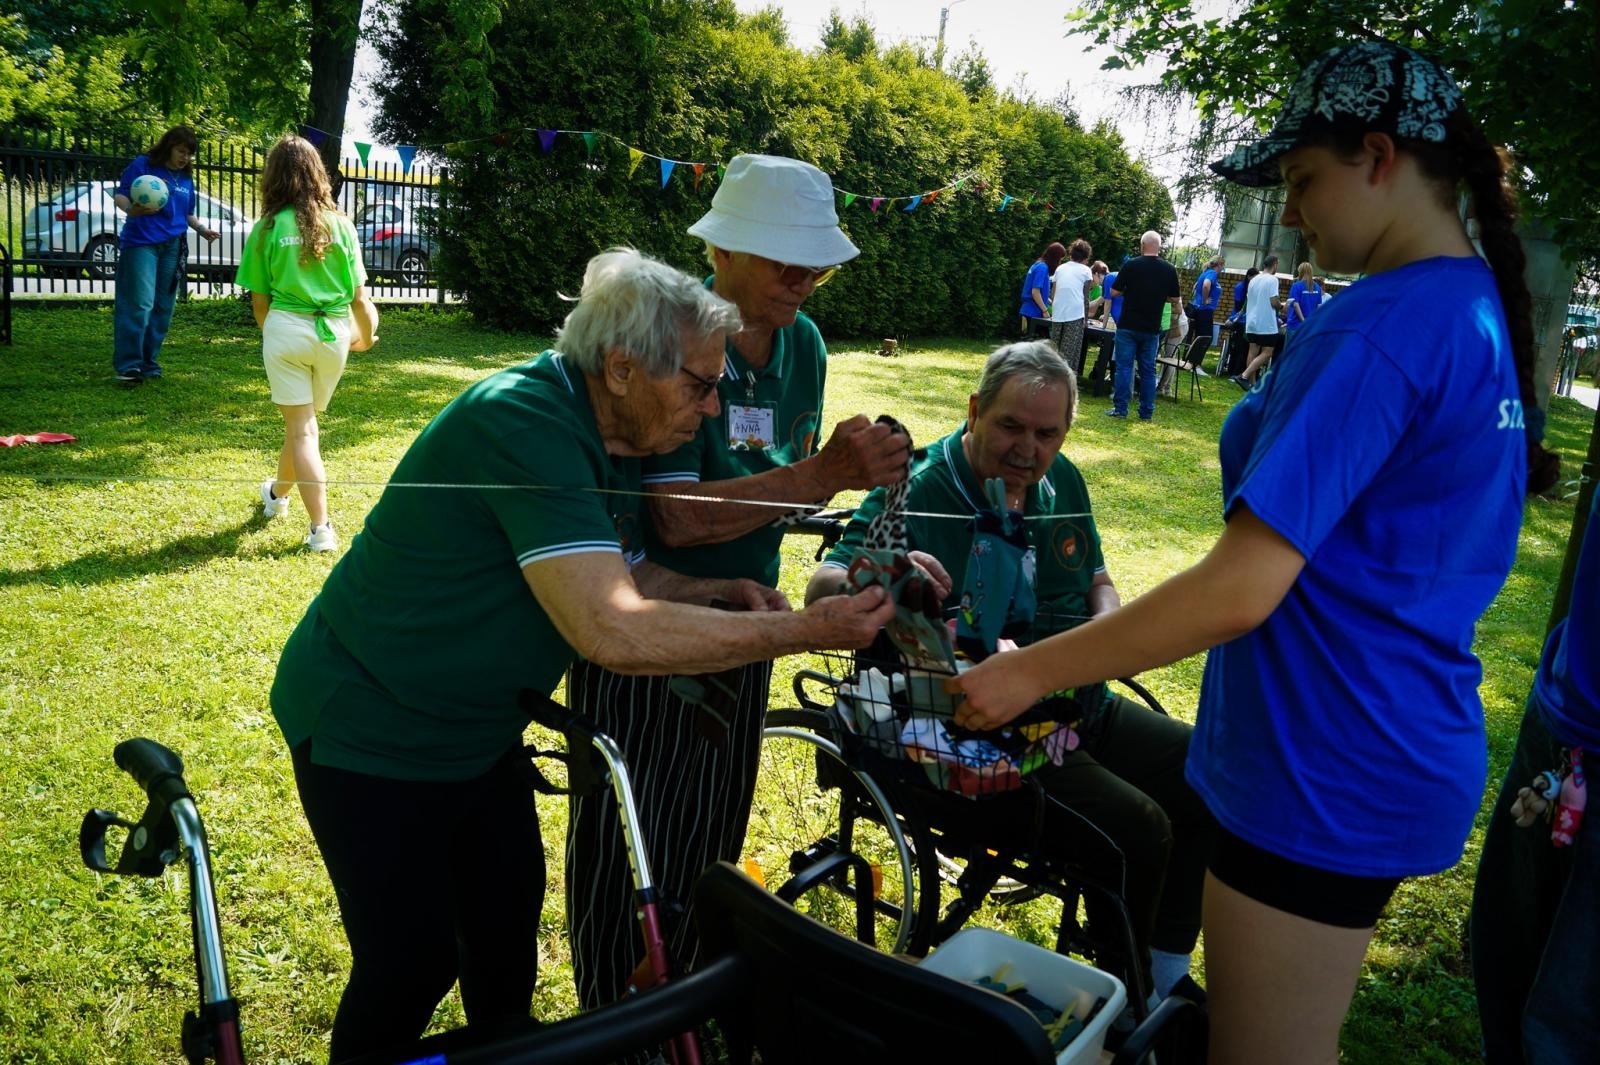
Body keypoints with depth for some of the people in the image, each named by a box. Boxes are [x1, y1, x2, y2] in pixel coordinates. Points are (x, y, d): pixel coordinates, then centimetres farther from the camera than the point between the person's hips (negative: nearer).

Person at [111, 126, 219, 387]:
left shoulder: (186, 178, 16)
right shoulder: (142, 165, -1)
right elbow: (119, 195, -4)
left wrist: (203, 229, 7)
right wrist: (131, 209, -25)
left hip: (173, 246, 6)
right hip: (141, 242, -6)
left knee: (163, 307, 6)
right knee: (140, 304, -13)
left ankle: (149, 362, 16)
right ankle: (128, 365, -10)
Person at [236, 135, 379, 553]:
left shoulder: (267, 229, -2)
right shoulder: (340, 224, 2)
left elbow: (259, 299, 3)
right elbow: (359, 296, 2)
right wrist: (366, 336, 20)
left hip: (286, 328, -2)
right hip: (333, 332, 2)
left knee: (301, 428, 3)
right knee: (304, 421, 20)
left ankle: (321, 528, -2)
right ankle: (278, 493, 43)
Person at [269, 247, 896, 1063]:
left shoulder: (609, 437, -3)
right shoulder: (523, 422, -31)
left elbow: (618, 579, 8)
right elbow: (615, 632, -39)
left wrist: (721, 591, -10)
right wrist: (806, 632, -33)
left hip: (475, 724, 9)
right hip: (371, 730, -8)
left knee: (509, 910, 17)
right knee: (414, 963, -1)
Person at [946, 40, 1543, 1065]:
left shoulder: (1376, 329, -23)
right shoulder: (1483, 310, 9)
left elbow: (1239, 591, -28)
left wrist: (1032, 671, -20)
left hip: (1325, 775, -10)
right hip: (1410, 743, 10)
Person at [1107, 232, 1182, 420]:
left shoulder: (1131, 265, -9)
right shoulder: (1169, 269, -1)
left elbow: (1114, 292, -4)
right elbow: (1174, 299, 6)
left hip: (1128, 326, -3)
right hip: (1152, 328, 3)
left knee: (1124, 367, 2)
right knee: (1148, 370, 9)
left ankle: (1120, 409, 0)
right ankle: (1146, 412, 11)